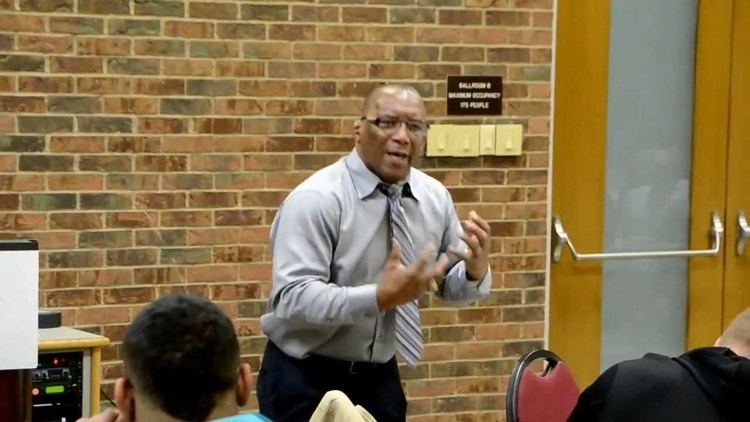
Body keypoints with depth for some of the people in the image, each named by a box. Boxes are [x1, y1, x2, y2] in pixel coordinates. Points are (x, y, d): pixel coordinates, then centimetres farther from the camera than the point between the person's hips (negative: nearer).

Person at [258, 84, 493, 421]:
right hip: (305, 380, -5)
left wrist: (476, 270, -15)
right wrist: (379, 297, -36)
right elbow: (294, 297, -25)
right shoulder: (316, 200, -17)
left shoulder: (435, 197, 0)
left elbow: (451, 286, 8)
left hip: (380, 377, 5)